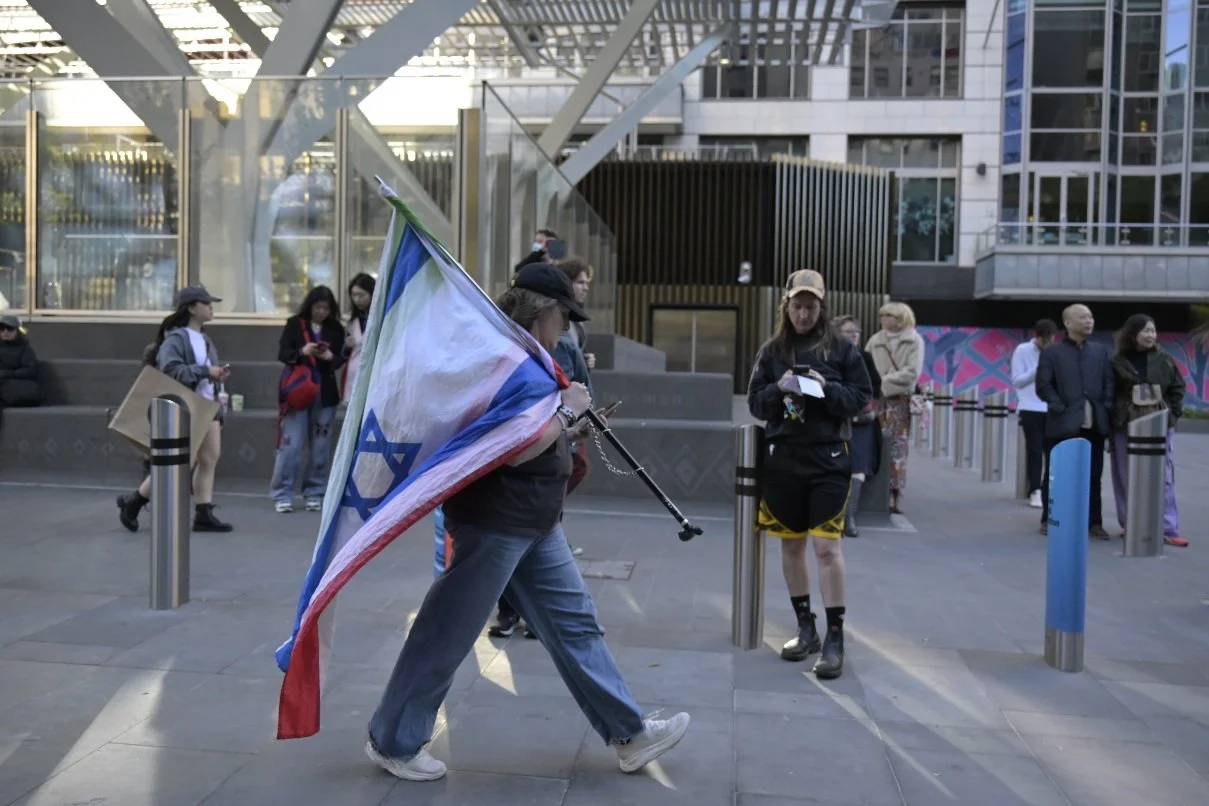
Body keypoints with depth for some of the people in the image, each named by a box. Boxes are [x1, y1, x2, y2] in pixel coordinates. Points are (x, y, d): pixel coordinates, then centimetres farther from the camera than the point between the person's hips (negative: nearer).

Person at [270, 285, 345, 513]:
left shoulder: (336, 328, 6)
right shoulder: (294, 324, 2)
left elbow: (341, 359, 4)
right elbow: (283, 353, -3)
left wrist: (330, 357, -18)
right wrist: (302, 352, -21)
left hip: (325, 393, 2)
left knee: (319, 446, 6)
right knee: (291, 444, -5)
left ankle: (314, 493, 16)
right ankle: (282, 494, 3)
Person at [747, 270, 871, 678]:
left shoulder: (841, 348, 1)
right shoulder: (772, 350, 8)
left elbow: (862, 397, 2)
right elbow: (755, 403, 9)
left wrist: (828, 389, -14)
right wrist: (778, 389, -11)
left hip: (828, 459, -3)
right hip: (782, 458, 3)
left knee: (827, 546, -8)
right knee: (791, 544, 11)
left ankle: (834, 638, 1)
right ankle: (805, 628, 25)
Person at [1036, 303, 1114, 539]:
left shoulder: (1100, 351, 13)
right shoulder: (1052, 352, 0)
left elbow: (1109, 382, 13)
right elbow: (1044, 386, -5)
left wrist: (1106, 408, 0)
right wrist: (1060, 409, -13)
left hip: (1094, 424, 4)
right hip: (1063, 424, -4)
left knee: (1093, 476, 7)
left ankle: (1094, 522, 15)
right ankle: (1049, 520, 15)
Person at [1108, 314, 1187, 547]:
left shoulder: (1164, 359, 5)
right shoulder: (1118, 362, -1)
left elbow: (1177, 388, 11)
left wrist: (1173, 414, 2)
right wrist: (1114, 419, -5)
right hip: (1126, 425, -1)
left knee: (1163, 477, -1)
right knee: (1128, 477, 4)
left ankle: (1168, 529, 0)